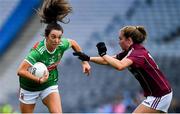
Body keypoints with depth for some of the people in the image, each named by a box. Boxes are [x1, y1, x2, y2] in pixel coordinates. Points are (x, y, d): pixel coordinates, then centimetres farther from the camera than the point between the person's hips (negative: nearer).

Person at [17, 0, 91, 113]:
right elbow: (21, 71, -38)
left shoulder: (61, 45, -19)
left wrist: (85, 62, 7)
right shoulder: (38, 51, -35)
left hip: (50, 84, 3)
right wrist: (39, 80, -38)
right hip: (30, 86, -3)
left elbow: (73, 43, 6)